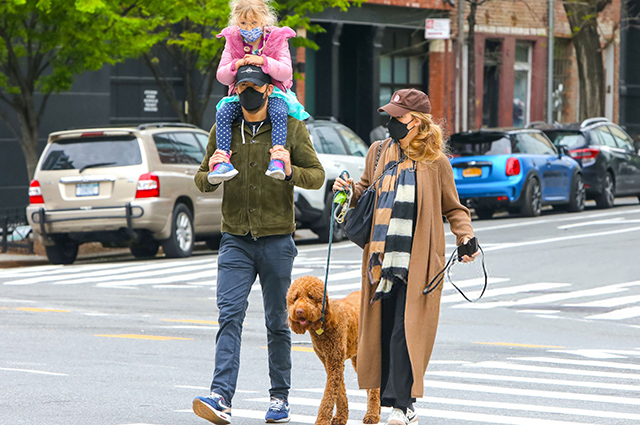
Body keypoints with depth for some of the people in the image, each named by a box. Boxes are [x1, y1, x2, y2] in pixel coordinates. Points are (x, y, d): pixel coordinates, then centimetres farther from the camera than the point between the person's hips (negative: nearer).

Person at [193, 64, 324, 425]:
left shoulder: (292, 128, 2)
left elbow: (318, 176, 1)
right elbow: (202, 181, 14)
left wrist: (291, 172, -20)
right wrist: (211, 174, -11)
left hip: (277, 239, -1)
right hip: (236, 239, 1)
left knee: (278, 321, 6)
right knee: (230, 314, -12)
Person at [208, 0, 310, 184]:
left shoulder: (277, 39, -4)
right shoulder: (232, 41, 2)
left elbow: (286, 73, -13)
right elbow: (221, 76, 0)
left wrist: (263, 61, -29)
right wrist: (234, 66, -23)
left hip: (273, 91, -2)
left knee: (279, 113, -35)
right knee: (222, 114, -26)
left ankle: (277, 161, -42)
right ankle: (223, 161, -30)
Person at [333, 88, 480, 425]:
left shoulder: (435, 161, -1)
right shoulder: (378, 152, 11)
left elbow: (452, 208, 7)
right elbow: (367, 190, 27)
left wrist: (466, 237, -8)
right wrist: (349, 190, 5)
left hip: (418, 259, -4)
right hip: (382, 255, 5)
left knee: (407, 329, -9)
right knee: (383, 327, 4)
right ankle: (389, 395, 13)